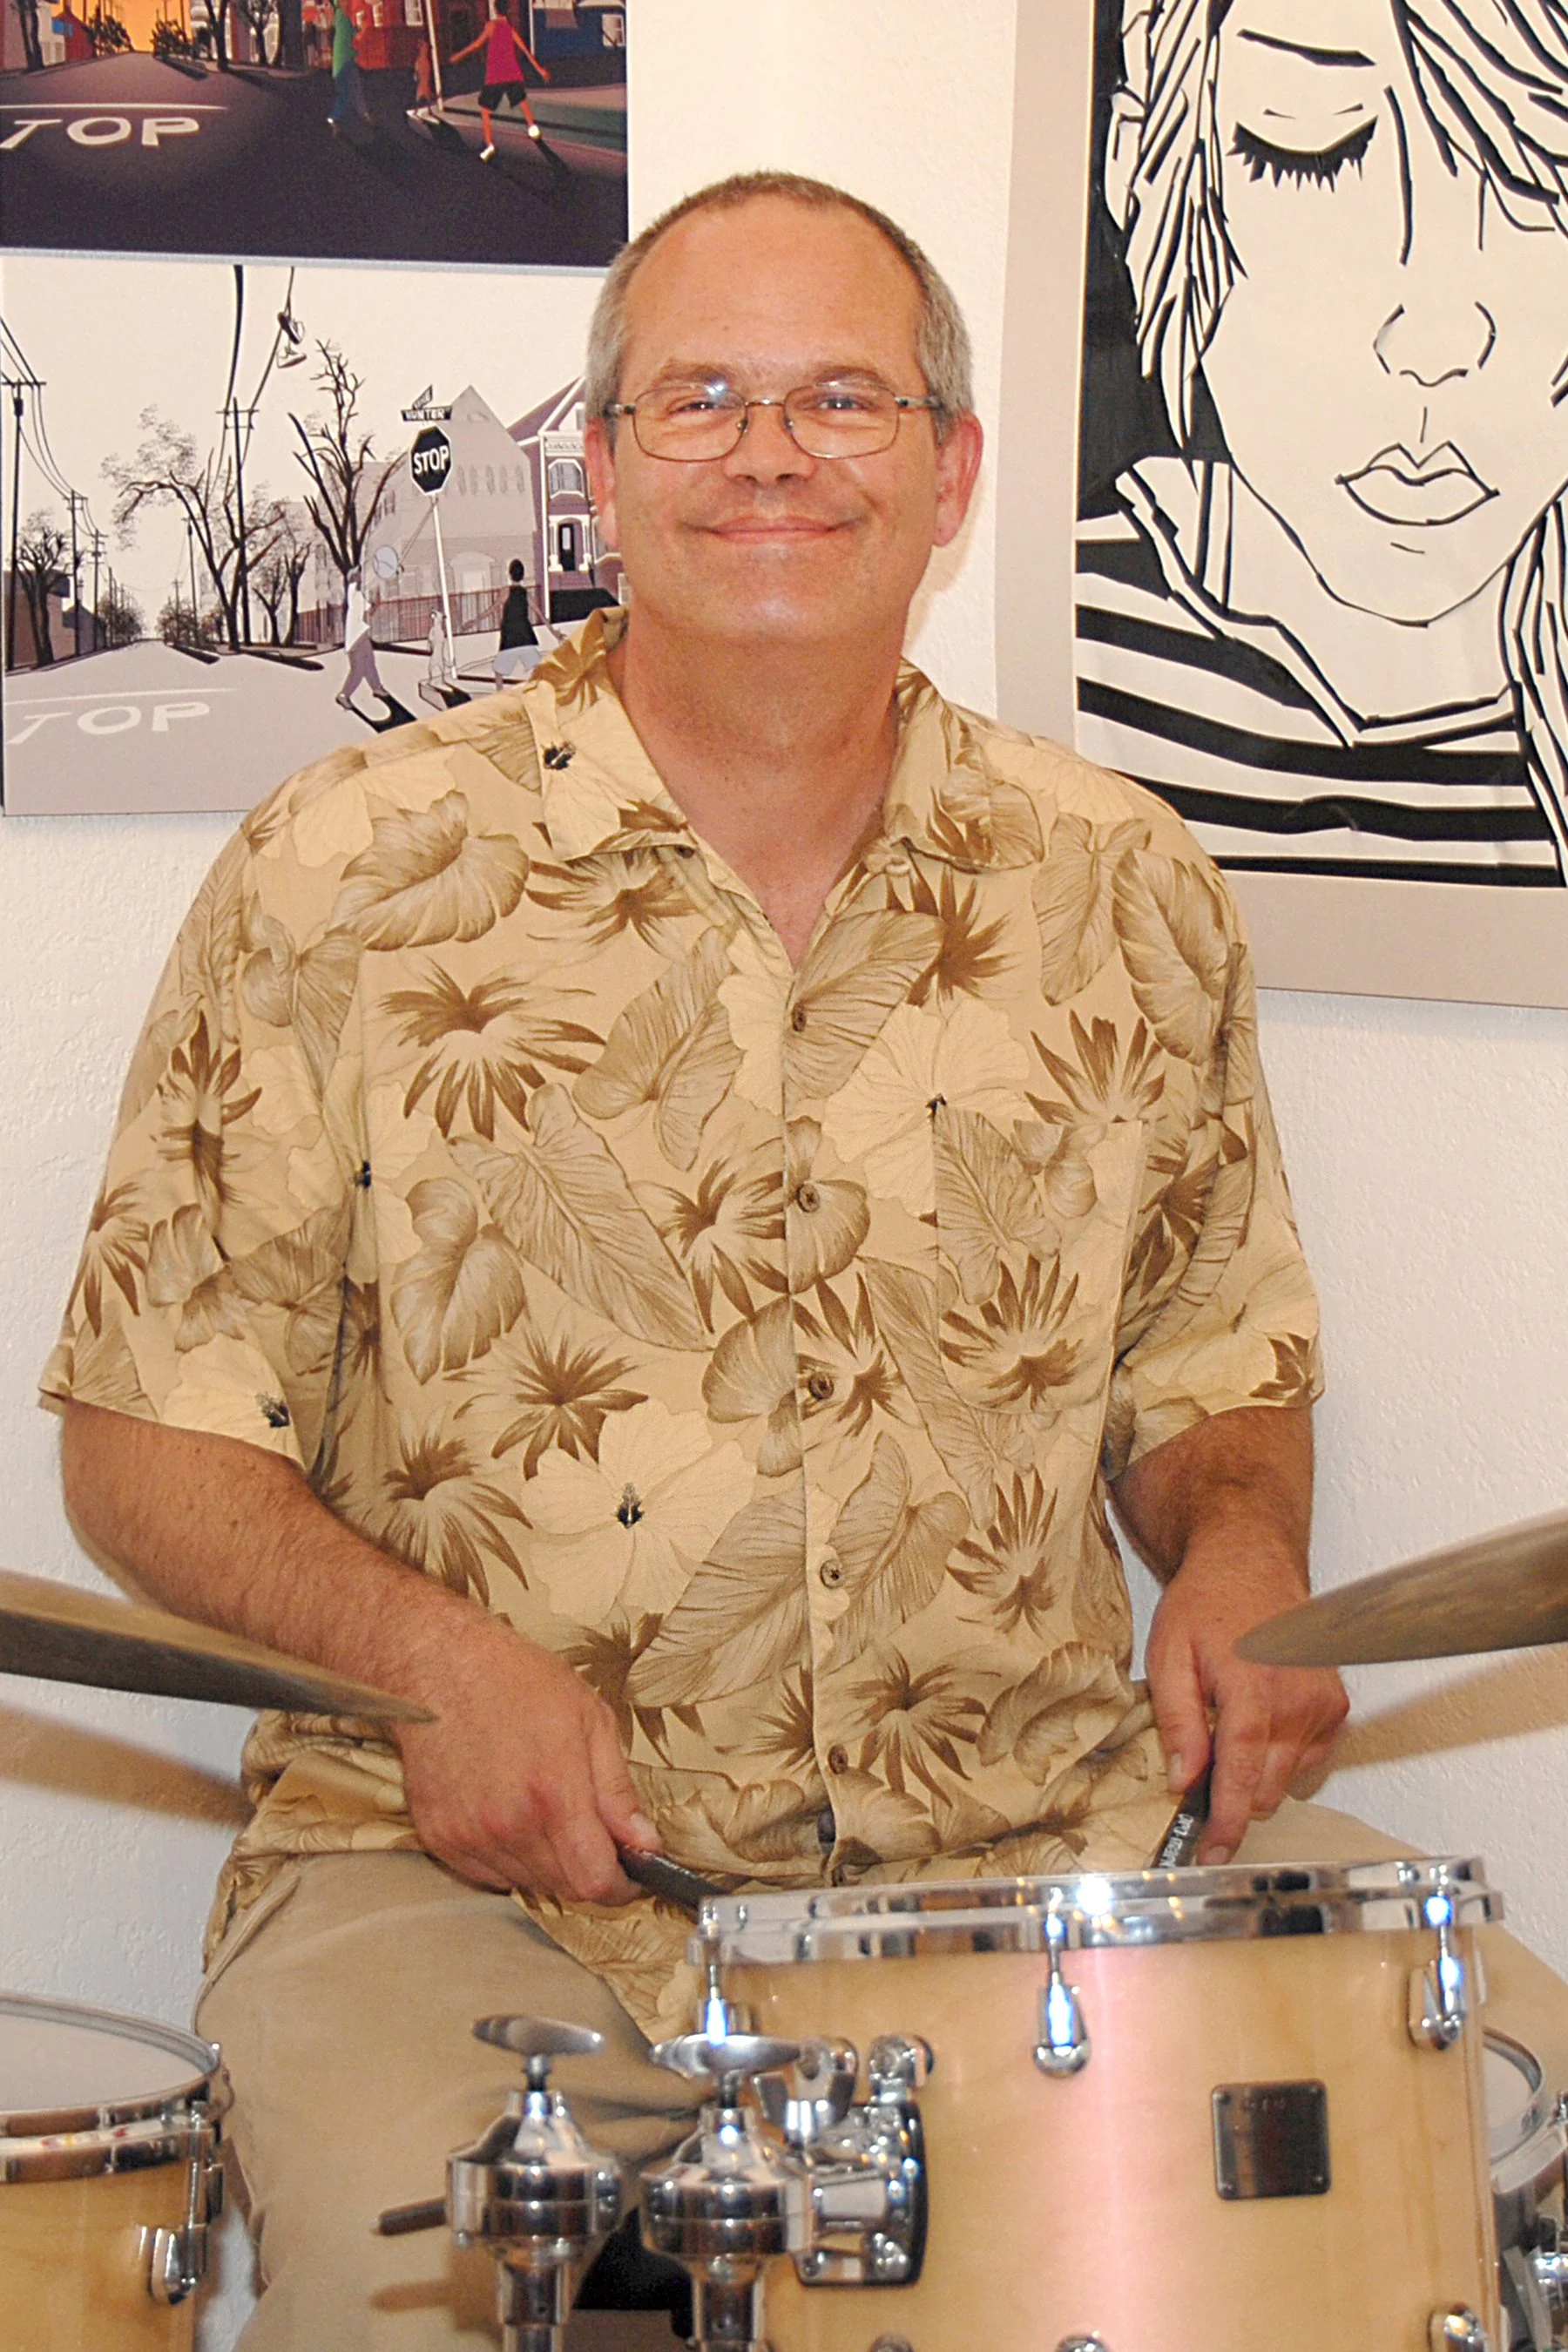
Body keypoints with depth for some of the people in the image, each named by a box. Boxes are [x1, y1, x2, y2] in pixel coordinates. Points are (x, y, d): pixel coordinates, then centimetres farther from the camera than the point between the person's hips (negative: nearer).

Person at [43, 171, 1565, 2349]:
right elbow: (150, 1432, 2)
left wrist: (1240, 1552, -3)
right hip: (478, 1859, -3)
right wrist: (424, 1648, -16)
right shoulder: (348, 879, -1)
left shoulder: (1126, 896, 8)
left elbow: (1212, 1357, 19)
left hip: (1044, 1837, 3)